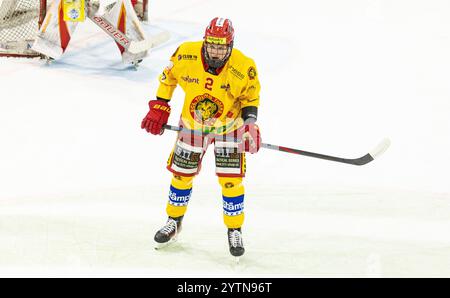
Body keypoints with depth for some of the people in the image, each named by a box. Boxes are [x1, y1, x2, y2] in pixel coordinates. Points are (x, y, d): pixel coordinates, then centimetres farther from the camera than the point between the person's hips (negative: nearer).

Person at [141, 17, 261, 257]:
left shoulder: (243, 68, -26)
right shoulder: (186, 55, -24)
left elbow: (251, 96, -6)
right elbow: (168, 76, -3)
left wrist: (250, 122, -20)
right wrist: (159, 109, -2)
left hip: (229, 126, -2)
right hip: (192, 124, 2)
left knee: (231, 180, -7)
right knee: (181, 174, 12)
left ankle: (235, 231, 12)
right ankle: (174, 222, 35)